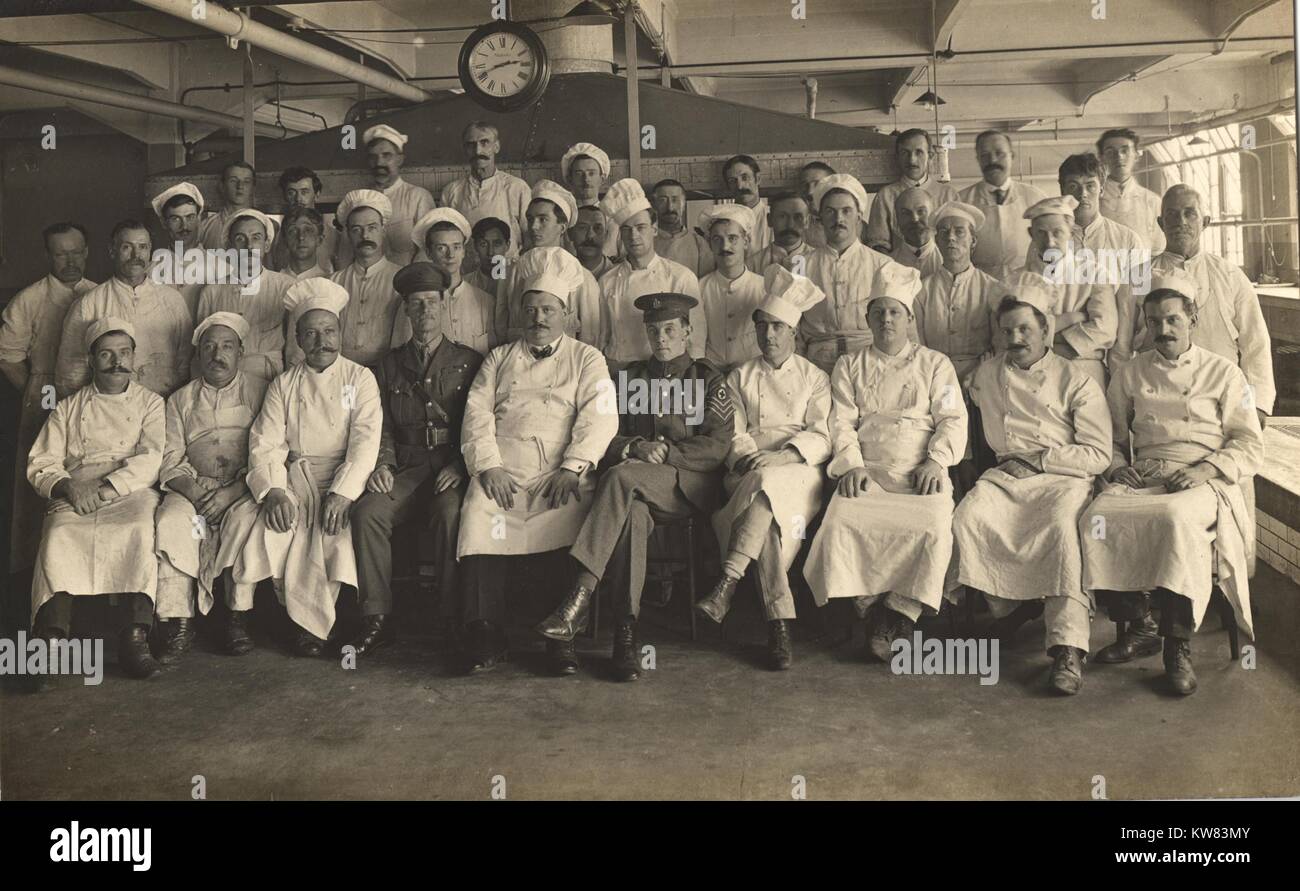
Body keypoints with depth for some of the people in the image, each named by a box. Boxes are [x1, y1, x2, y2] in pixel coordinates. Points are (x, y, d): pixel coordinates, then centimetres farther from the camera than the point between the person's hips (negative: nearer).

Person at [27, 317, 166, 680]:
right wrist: (68, 486, -9)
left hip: (131, 494, -2)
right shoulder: (68, 408, 23)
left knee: (140, 532, -36)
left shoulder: (150, 402, 17)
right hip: (75, 497, 2)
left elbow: (150, 460, 1)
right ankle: (52, 639, -41)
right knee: (58, 537, -32)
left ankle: (135, 636, -43)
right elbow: (40, 464, 14)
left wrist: (105, 490, -13)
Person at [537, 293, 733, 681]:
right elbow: (607, 438, 15)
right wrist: (636, 447, -6)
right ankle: (625, 632, -41)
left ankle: (580, 599, -43)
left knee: (623, 475, -34)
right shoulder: (630, 376, 23)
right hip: (638, 488, 2)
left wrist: (666, 452, -10)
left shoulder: (709, 381, 14)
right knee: (631, 513, -37)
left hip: (690, 486, -2)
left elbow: (717, 447, 3)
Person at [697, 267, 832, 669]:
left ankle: (728, 584, -41)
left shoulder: (815, 378, 17)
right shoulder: (740, 378, 21)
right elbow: (734, 434, 11)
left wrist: (784, 455, -15)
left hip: (799, 475, -1)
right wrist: (747, 458, -12)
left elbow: (822, 437, 4)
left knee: (766, 485, -37)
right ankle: (779, 625, -38)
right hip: (748, 476, 1)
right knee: (767, 514, -34)